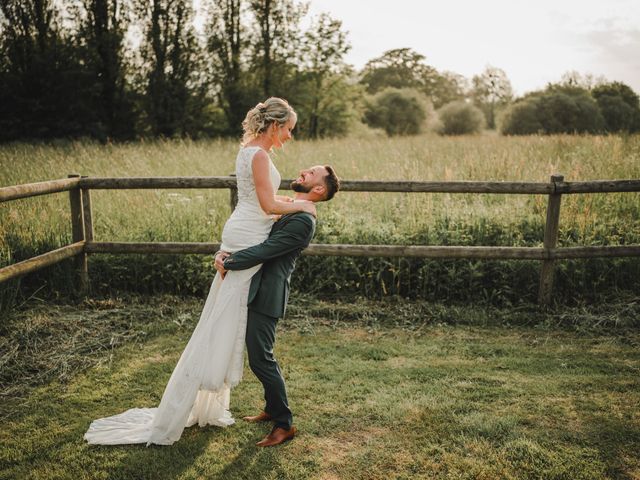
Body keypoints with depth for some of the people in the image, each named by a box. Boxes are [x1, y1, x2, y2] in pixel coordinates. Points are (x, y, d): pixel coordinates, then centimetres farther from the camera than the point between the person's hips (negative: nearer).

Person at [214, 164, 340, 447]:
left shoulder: (303, 221, -16)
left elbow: (265, 250, -20)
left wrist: (227, 264, -12)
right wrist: (225, 253, -4)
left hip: (267, 296, -10)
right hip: (257, 291, 10)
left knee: (261, 359, -4)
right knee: (261, 356, 19)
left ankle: (284, 424, 9)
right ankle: (272, 409, 36)